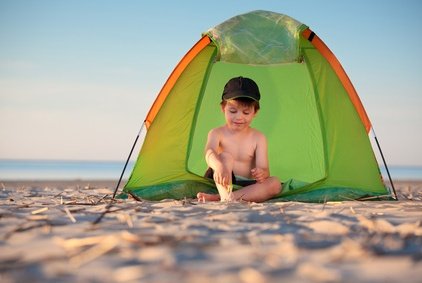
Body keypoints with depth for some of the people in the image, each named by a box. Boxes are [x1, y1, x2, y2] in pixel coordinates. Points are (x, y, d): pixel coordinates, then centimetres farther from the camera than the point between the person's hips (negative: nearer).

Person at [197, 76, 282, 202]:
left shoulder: (258, 138, 0)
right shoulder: (217, 133, -5)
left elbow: (264, 170, -11)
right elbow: (209, 153, -29)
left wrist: (262, 174, -39)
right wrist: (219, 166, -54)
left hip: (245, 185, 3)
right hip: (221, 182, -3)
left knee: (275, 184, -24)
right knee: (226, 156, -26)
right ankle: (225, 197, -48)